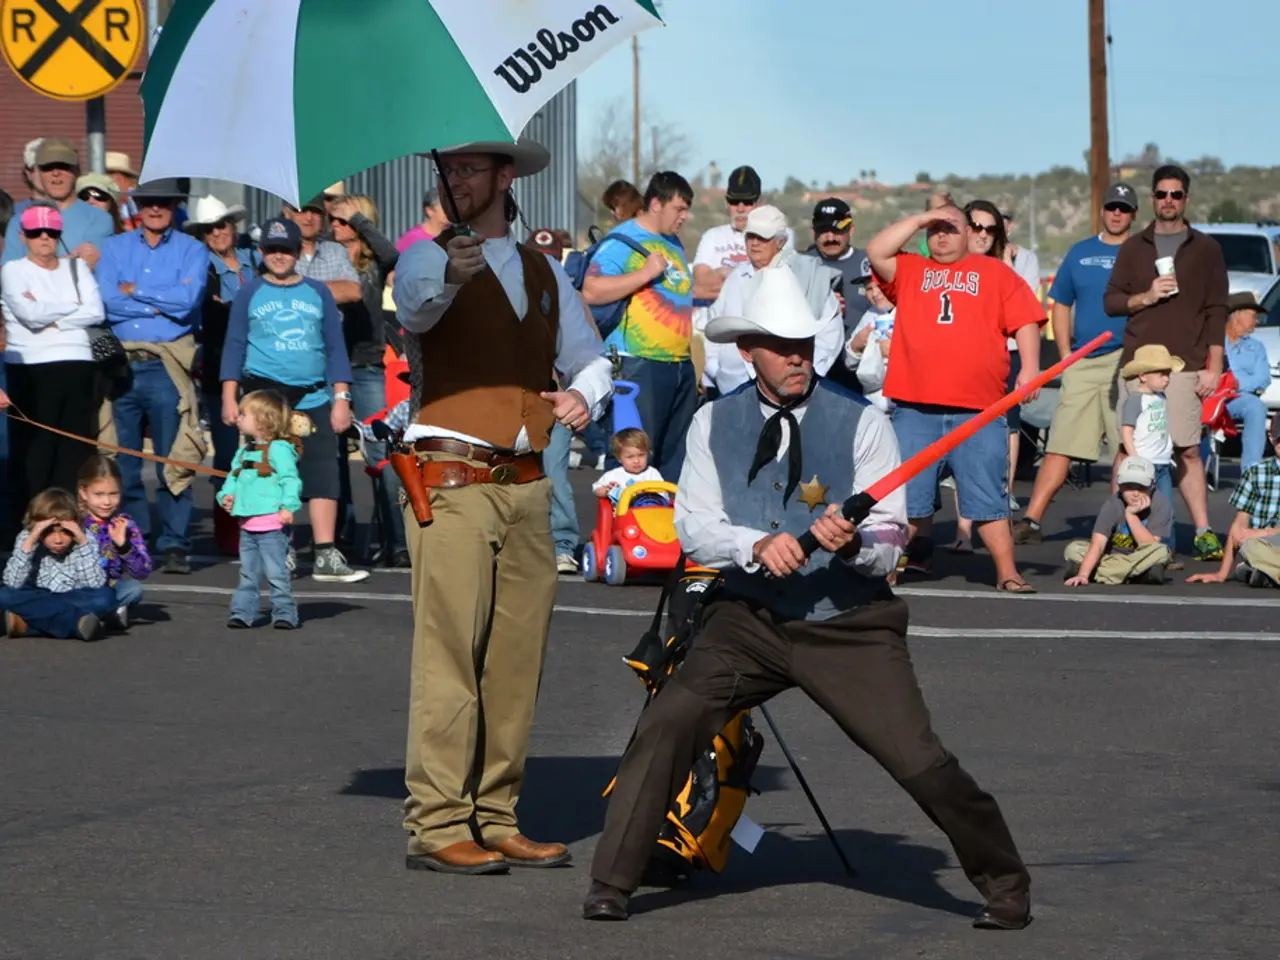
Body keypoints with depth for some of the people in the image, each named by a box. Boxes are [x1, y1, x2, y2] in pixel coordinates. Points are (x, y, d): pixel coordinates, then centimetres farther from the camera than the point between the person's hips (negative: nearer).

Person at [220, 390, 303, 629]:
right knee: (248, 574, 12)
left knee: (276, 572, -4)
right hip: (247, 524, 8)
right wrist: (226, 495, 3)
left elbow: (290, 480, -15)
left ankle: (284, 614, 3)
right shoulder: (243, 452, 15)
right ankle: (243, 613, 16)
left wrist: (288, 506, -23)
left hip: (272, 524, -8)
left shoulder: (279, 449, -10)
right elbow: (233, 478, 22)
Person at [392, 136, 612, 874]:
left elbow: (591, 358, 23)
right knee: (450, 655, -10)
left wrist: (585, 394, 0)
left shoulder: (546, 273, 18)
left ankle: (496, 820, 12)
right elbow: (417, 302, -22)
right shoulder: (428, 257, 1)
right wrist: (451, 274, -45)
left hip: (527, 486, 5)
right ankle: (437, 826, -10)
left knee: (518, 660, 5)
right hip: (452, 485, -5)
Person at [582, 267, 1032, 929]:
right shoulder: (714, 423, 4)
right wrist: (757, 546, -21)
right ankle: (611, 885, -4)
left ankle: (1005, 888, 12)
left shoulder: (861, 423, -4)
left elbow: (889, 546, -6)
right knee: (666, 726, -18)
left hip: (849, 626, -2)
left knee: (920, 762, -10)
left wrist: (852, 543, -29)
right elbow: (693, 528, -2)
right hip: (749, 620, 2)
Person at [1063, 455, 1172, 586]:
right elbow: (1097, 544, -29)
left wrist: (1131, 514, -32)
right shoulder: (1112, 504, -19)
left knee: (1160, 552, -33)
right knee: (1074, 549, -22)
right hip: (1113, 556, 1)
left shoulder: (1162, 504, -20)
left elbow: (1151, 547, -24)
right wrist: (1083, 576, -45)